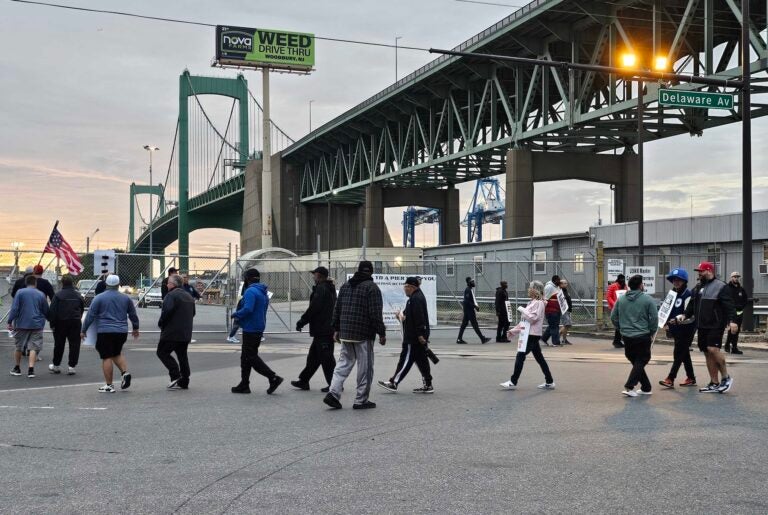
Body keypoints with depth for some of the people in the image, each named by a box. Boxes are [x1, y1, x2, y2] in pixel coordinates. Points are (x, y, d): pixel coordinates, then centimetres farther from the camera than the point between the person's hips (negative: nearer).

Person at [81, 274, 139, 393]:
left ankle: (109, 385, 1)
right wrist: (135, 328, 30)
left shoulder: (99, 298, -4)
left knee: (106, 358, 0)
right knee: (117, 353, 23)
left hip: (105, 332, -4)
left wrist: (83, 330, 5)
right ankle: (125, 372, 1)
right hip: (122, 331, 4)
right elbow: (133, 315, 16)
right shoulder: (125, 298, 7)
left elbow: (90, 315, -4)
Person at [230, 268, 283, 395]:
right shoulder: (263, 292, 15)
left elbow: (248, 309, -29)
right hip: (259, 328, 10)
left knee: (251, 357, -5)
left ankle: (273, 378, -11)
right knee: (246, 357, 15)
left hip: (250, 329, -10)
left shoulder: (251, 291, -16)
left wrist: (236, 314, -11)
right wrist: (240, 318, 17)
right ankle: (244, 385, 18)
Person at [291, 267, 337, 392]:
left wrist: (301, 322, -9)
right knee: (313, 356, 16)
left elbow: (313, 309, -19)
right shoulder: (330, 288, 16)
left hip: (322, 330, -10)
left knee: (326, 358, -5)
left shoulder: (321, 289, -16)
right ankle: (304, 381, 24)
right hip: (328, 328, 10)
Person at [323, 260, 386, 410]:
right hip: (364, 335, -6)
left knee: (344, 363, 12)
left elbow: (337, 309, 15)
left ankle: (333, 393, -2)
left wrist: (336, 329, 20)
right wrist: (381, 333, -8)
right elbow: (376, 313, -14)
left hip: (345, 333, 6)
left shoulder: (345, 285, 12)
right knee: (365, 367, 3)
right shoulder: (372, 287, -8)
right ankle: (361, 400, 6)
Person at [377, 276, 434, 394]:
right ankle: (427, 385, 13)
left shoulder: (415, 299, -17)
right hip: (418, 336, 11)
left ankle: (393, 383, 0)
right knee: (421, 359, 11)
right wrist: (403, 315, 9)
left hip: (414, 337, -11)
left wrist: (420, 335, -25)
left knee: (406, 359, -4)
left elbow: (419, 318, -23)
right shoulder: (418, 296, 17)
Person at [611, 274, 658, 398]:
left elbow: (614, 317, 6)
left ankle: (646, 387, 21)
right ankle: (629, 386, -11)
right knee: (640, 362, 3)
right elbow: (654, 318, -8)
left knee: (636, 362, 15)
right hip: (643, 337, -4)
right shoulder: (647, 299, -7)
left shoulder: (621, 299, 4)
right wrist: (651, 333, 6)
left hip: (626, 337, 4)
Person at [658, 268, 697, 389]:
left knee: (678, 354, -8)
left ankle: (670, 379, -8)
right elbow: (669, 310, 21)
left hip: (686, 330, -8)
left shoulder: (688, 295, -14)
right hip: (677, 330, 9)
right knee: (684, 354, 15)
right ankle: (691, 378, 25)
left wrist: (677, 320, -32)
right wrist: (666, 323, 8)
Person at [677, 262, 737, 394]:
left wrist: (732, 320, -25)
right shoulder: (698, 288, 17)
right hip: (702, 326, 8)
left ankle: (726, 377, -2)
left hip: (715, 325, -8)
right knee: (707, 353, 9)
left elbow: (729, 305, -15)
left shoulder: (720, 286, -7)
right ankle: (714, 383, 15)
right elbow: (692, 305, 20)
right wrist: (685, 315, 5)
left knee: (713, 349, -19)